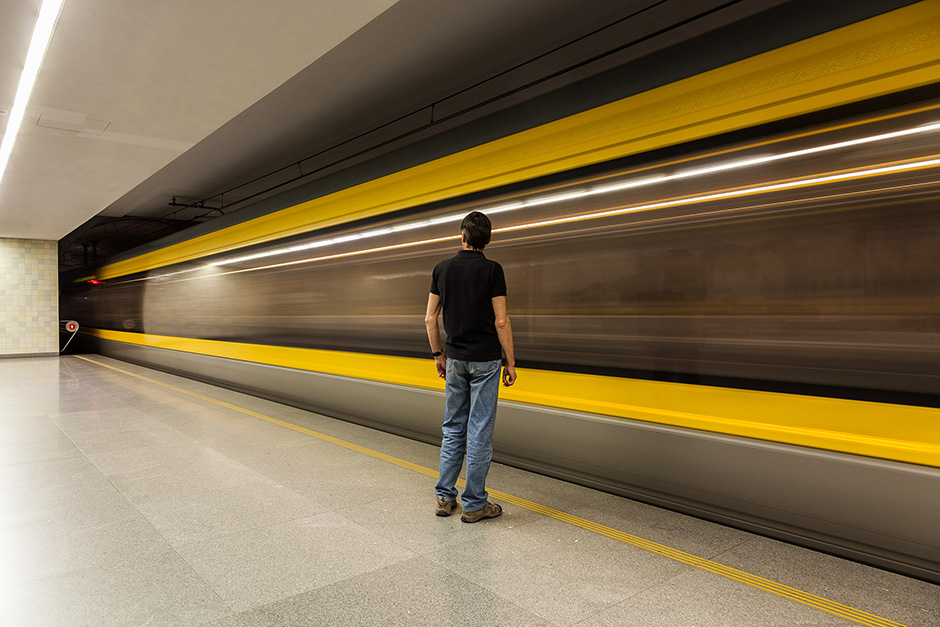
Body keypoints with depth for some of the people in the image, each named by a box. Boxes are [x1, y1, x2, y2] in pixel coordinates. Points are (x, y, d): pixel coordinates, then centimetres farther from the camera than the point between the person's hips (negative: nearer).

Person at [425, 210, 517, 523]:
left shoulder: (442, 269, 2)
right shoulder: (492, 270, -10)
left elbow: (430, 318, 5)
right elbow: (501, 322, -12)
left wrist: (438, 354, 15)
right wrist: (511, 362, -5)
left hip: (454, 359, 4)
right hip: (485, 360, -4)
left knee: (453, 428, 15)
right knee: (480, 431, 2)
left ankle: (445, 497, 20)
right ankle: (474, 504, 10)